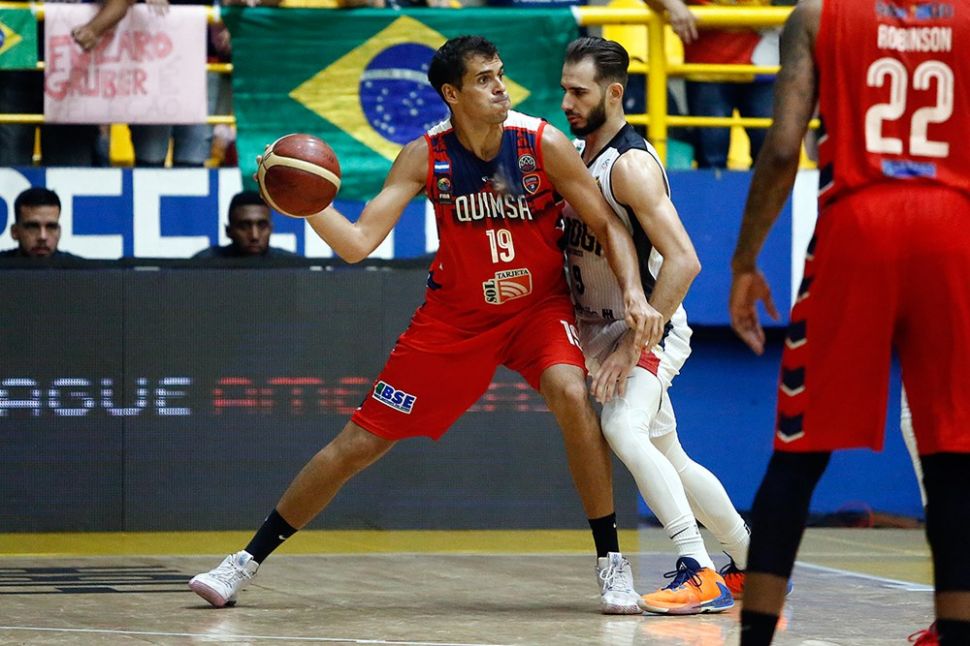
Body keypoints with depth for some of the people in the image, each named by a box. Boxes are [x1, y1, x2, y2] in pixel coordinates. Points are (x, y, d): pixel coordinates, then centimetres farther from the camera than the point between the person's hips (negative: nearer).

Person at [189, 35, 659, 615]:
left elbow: (608, 225, -11)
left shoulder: (544, 144, -18)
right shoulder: (426, 157, -14)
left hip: (538, 306, -1)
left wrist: (635, 293, -27)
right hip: (456, 316, 1)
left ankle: (611, 561, -19)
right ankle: (247, 562, 15)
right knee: (358, 444, 2)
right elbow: (358, 243, -17)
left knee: (570, 394, -33)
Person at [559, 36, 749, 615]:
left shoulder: (631, 164, -21)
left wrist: (635, 343, -27)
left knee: (624, 429, -29)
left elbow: (684, 261, -27)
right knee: (669, 458, 15)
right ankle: (752, 563, 29)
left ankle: (702, 575, -30)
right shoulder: (577, 155, 7)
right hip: (598, 328, 9)